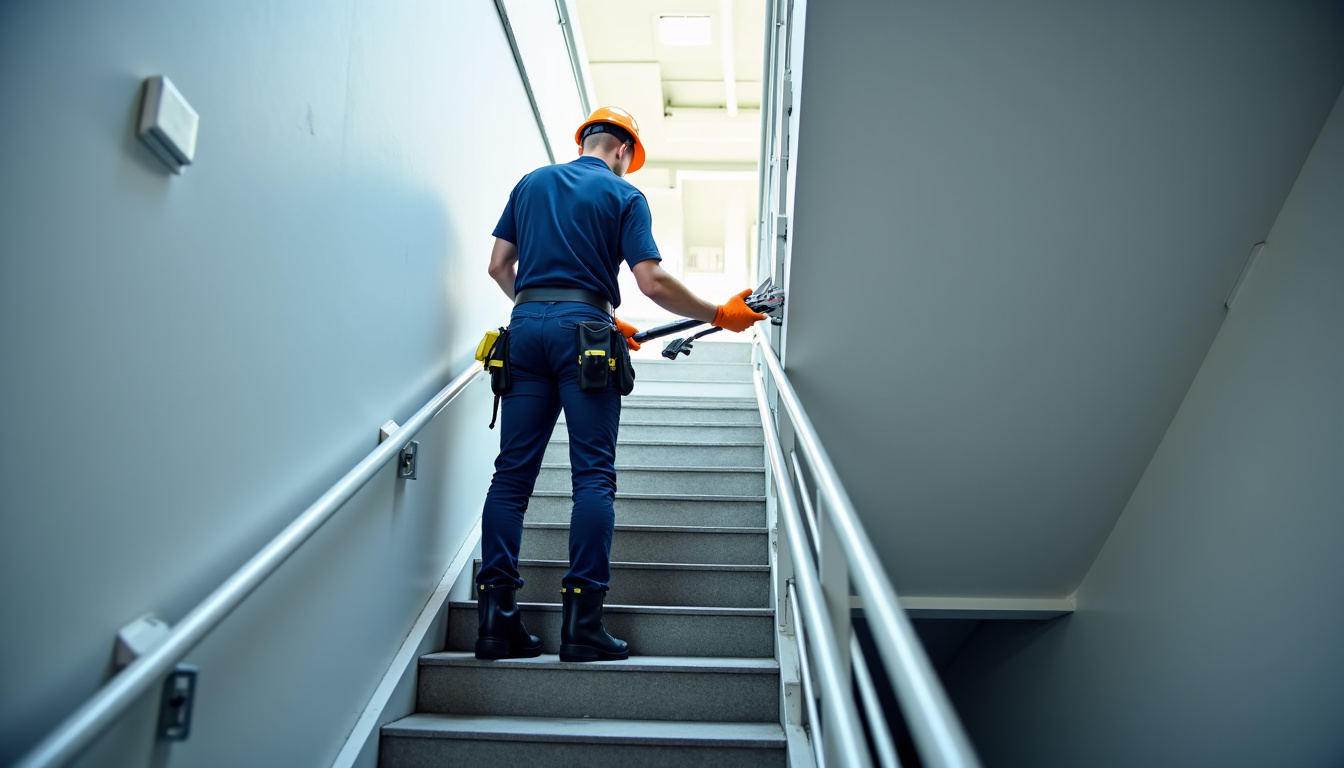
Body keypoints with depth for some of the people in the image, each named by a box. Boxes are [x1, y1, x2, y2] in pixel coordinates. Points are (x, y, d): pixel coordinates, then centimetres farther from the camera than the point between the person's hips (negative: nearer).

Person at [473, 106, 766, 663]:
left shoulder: (530, 184, 20)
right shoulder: (625, 195, 7)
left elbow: (499, 266, 17)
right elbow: (653, 282, -4)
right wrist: (719, 316, 5)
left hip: (525, 325, 5)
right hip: (583, 328, -4)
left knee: (512, 472, 4)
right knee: (594, 475, -3)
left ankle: (495, 618, 2)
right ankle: (581, 623, -6)